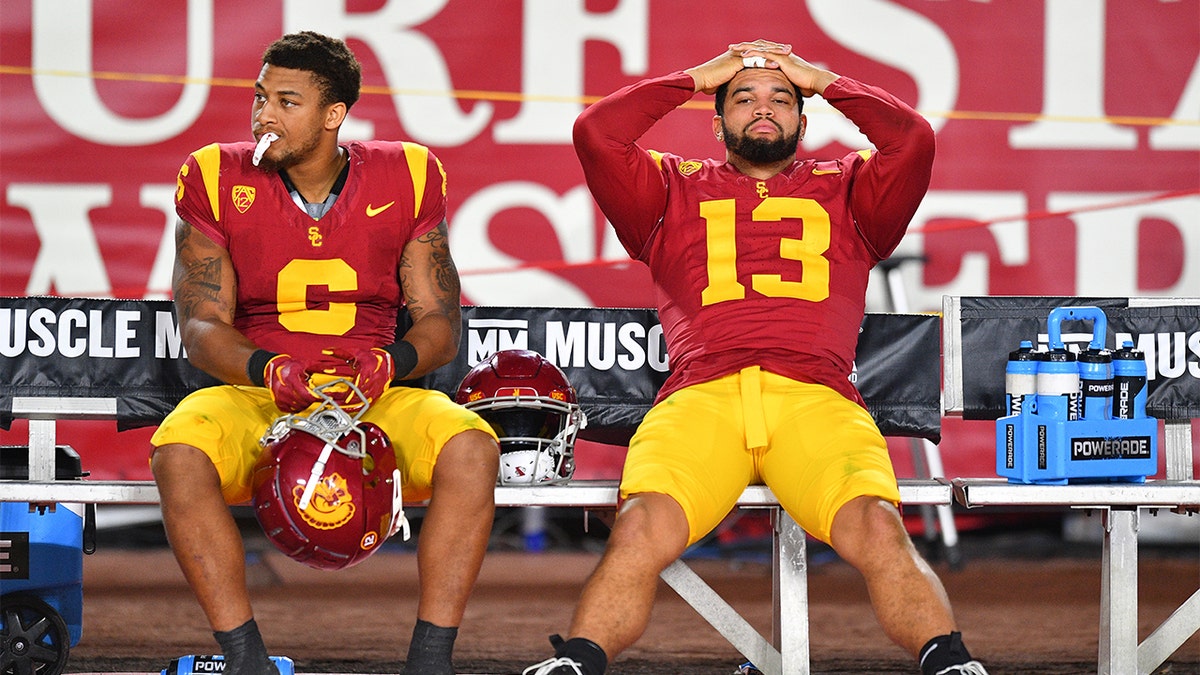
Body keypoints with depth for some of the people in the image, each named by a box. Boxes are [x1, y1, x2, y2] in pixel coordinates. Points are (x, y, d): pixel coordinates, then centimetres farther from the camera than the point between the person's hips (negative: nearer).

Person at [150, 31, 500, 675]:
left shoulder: (404, 178, 3)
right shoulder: (219, 181, 1)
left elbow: (440, 323, 4)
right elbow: (201, 326, -1)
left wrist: (389, 364, -19)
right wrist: (268, 372, -23)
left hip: (374, 401, 0)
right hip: (256, 397, 0)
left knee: (470, 448, -30)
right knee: (179, 454, -34)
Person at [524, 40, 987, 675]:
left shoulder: (845, 189, 30)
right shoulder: (676, 189, 30)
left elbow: (913, 140, 12)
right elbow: (596, 134, 15)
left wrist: (823, 80, 26)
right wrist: (697, 76, 26)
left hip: (816, 400, 0)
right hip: (700, 396, 0)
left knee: (876, 527, -30)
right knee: (641, 529, -31)